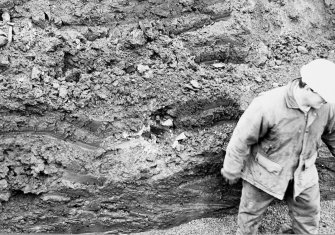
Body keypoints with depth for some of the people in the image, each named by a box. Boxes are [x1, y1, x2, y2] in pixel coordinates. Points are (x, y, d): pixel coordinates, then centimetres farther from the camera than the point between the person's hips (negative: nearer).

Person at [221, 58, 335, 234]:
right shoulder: (267, 106, -34)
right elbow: (242, 139, -20)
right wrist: (232, 171, -8)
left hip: (303, 175, 4)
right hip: (265, 174, -3)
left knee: (308, 221, 20)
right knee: (251, 213, 20)